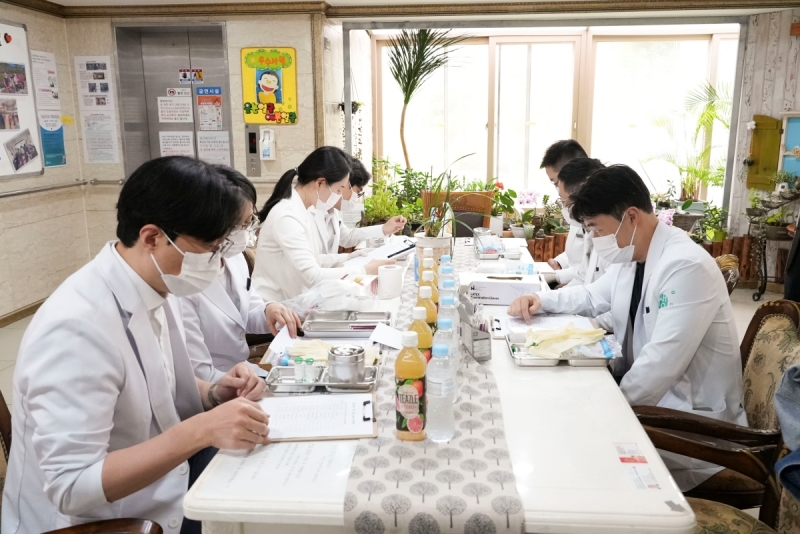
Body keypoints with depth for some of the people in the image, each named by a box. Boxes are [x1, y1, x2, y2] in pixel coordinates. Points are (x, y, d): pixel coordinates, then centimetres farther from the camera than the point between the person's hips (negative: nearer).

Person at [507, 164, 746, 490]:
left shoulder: (687, 267, -25)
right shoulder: (630, 256, 2)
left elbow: (660, 364, -28)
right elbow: (593, 297, 19)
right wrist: (541, 300, 1)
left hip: (693, 417, -8)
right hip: (645, 392, 8)